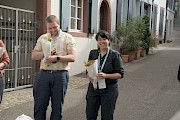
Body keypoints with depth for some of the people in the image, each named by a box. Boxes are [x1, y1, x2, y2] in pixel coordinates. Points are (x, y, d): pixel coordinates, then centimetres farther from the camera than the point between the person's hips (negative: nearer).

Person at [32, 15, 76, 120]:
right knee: (39, 105, 4)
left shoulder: (68, 38, 2)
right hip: (43, 74, 3)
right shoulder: (42, 38, 13)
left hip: (60, 75, -2)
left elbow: (72, 57, -7)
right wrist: (45, 53, -8)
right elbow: (34, 56, 11)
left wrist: (57, 58, -21)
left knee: (57, 106, 6)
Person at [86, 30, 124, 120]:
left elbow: (120, 74, -8)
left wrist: (106, 76, -21)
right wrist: (90, 76, -6)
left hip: (109, 90, -3)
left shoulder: (115, 55, -6)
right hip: (93, 88, 4)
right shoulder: (93, 53, 6)